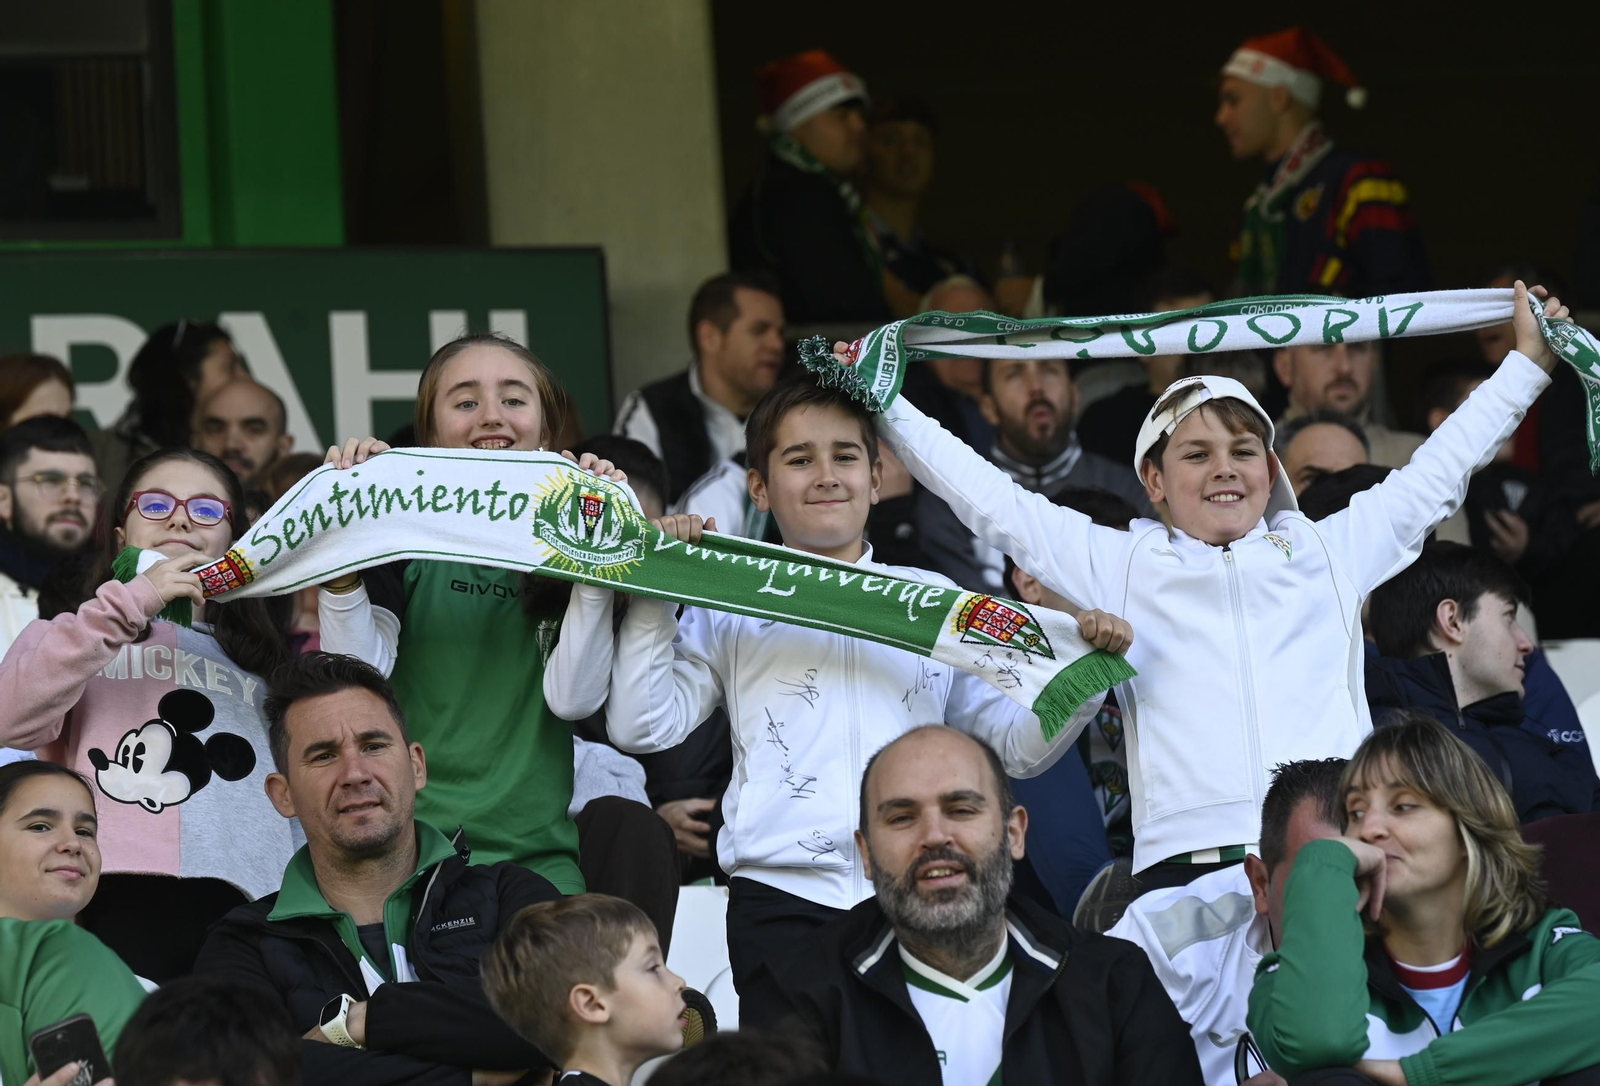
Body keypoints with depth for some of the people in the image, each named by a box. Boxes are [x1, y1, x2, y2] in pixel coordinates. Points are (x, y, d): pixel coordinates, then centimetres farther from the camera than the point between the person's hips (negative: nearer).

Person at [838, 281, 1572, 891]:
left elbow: (1436, 474, 31)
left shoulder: (1333, 551, 22)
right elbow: (991, 502, 21)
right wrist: (886, 408, 20)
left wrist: (1528, 363, 37)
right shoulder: (1122, 567, 19)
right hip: (1186, 865, -1)